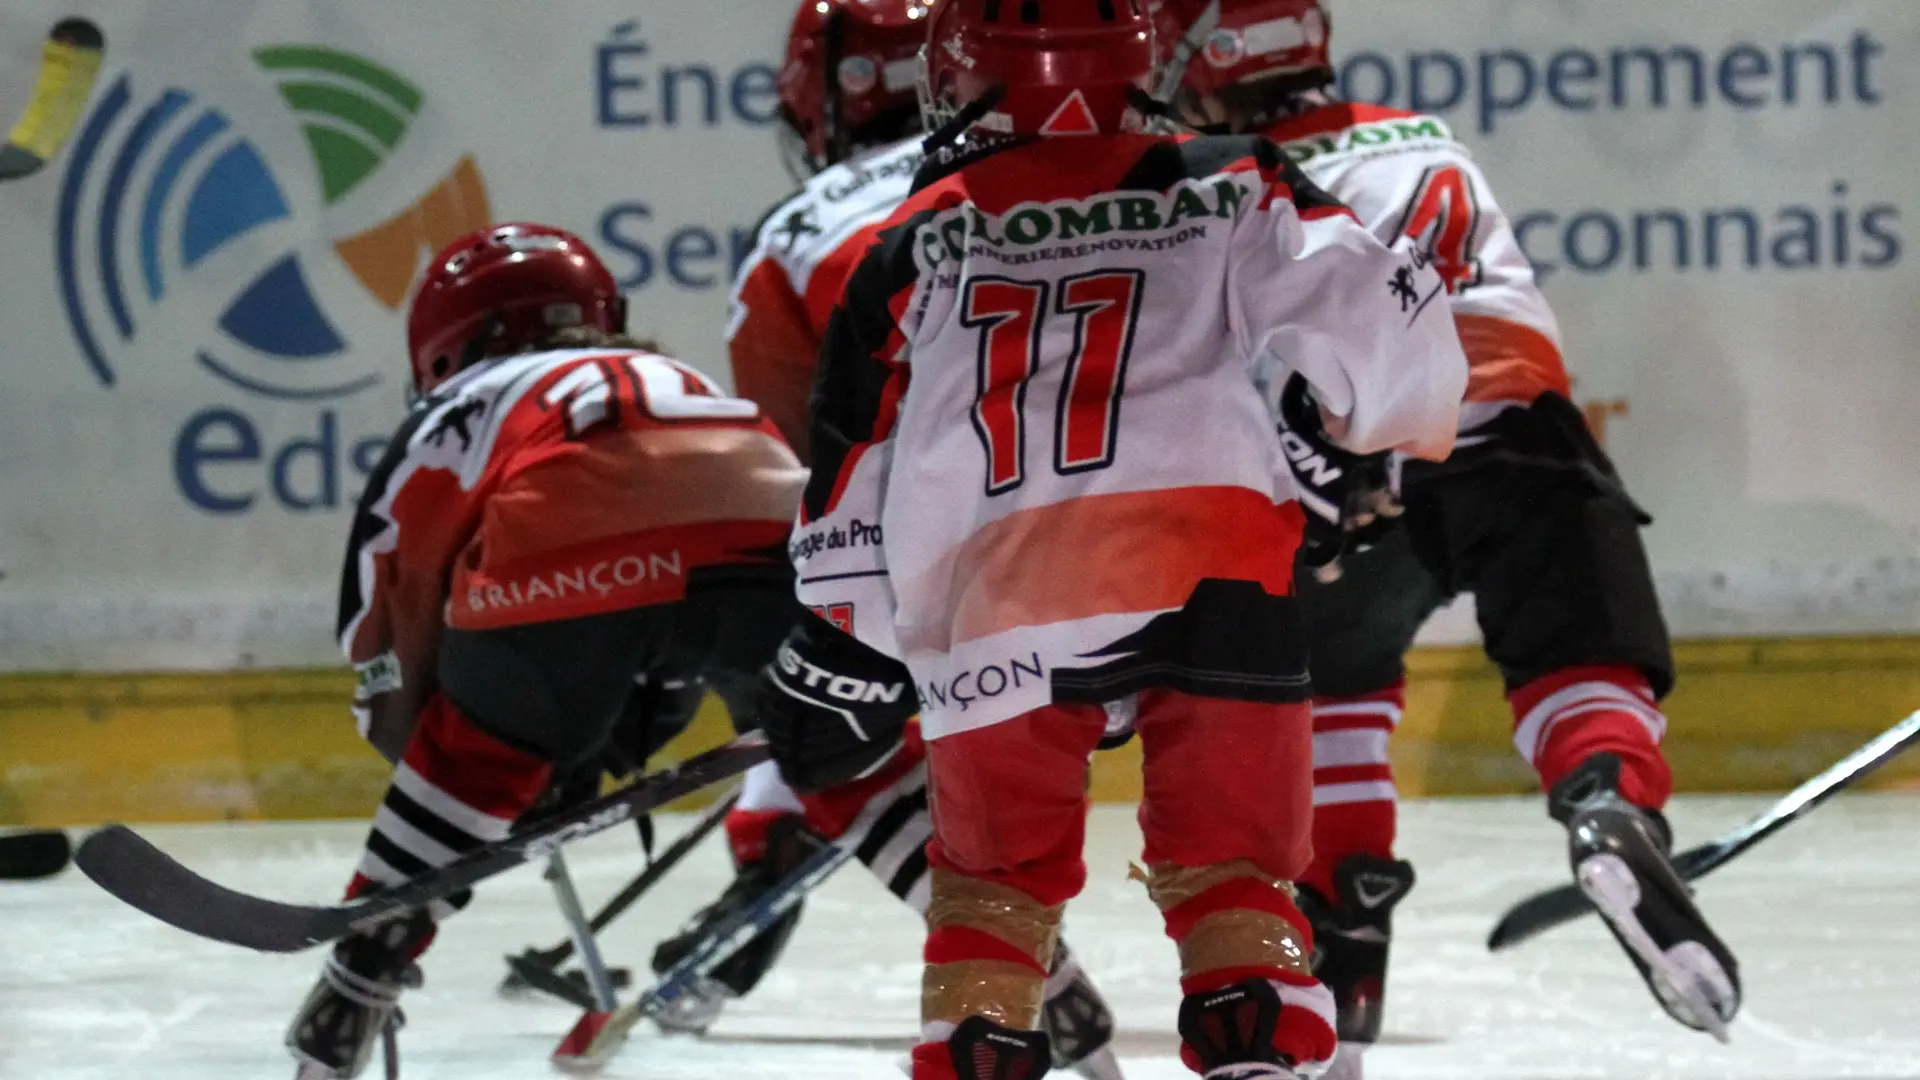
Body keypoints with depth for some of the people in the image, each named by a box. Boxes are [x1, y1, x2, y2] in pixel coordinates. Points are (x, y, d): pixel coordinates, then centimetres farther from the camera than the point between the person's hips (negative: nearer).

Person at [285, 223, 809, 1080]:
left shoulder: (449, 420, 34)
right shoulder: (684, 383, 44)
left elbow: (390, 663, 35)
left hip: (563, 568, -2)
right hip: (769, 541, 2)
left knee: (472, 755, 25)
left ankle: (356, 990, 24)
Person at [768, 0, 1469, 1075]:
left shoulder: (912, 251, 19)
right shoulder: (1232, 190, 16)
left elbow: (855, 498, 19)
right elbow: (1356, 301, -2)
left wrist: (836, 661, 27)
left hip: (1000, 603, 1)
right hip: (1216, 577, -1)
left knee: (994, 878, 19)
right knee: (1233, 876, 7)